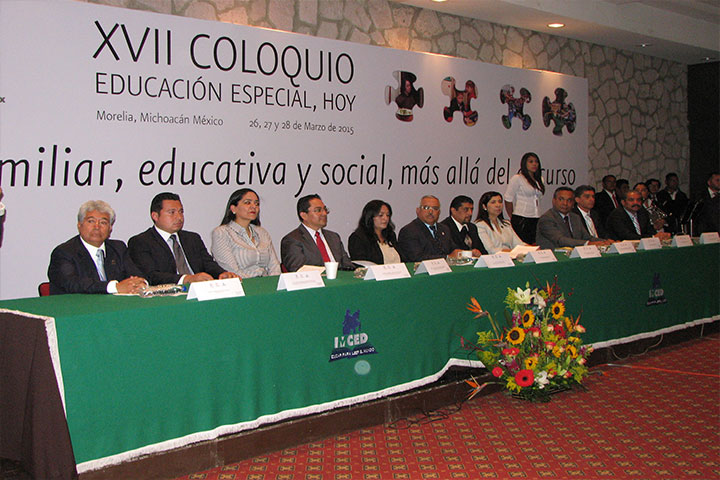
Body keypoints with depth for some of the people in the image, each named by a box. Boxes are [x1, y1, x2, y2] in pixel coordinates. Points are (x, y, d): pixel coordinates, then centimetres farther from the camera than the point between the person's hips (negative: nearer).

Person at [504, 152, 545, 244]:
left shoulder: (539, 180, 16)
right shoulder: (517, 178, -4)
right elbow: (508, 199, -3)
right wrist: (512, 218, 2)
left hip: (536, 219, 6)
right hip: (521, 219, -6)